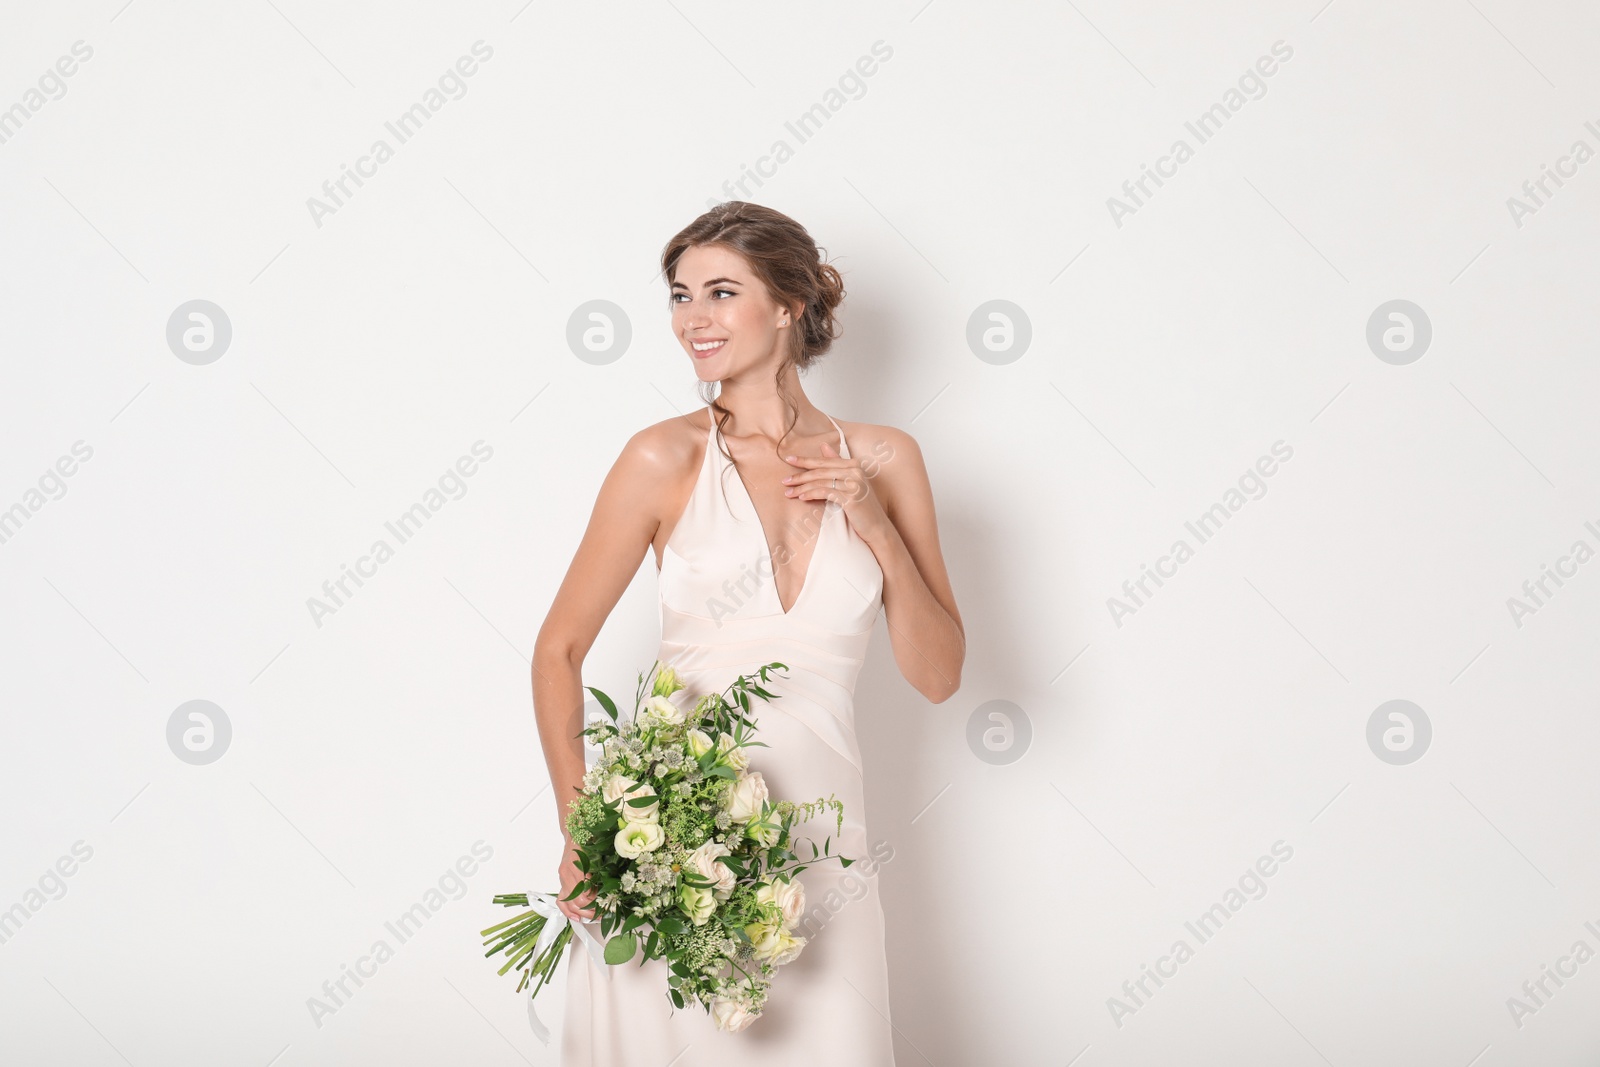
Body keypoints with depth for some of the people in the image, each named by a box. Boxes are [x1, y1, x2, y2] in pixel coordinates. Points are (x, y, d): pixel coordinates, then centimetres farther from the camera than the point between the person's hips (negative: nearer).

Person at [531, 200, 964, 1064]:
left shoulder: (880, 460, 3)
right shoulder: (666, 458, -4)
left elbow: (936, 675, 5)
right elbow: (559, 648, 1)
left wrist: (873, 526, -8)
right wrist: (577, 827, -11)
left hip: (817, 853, 2)